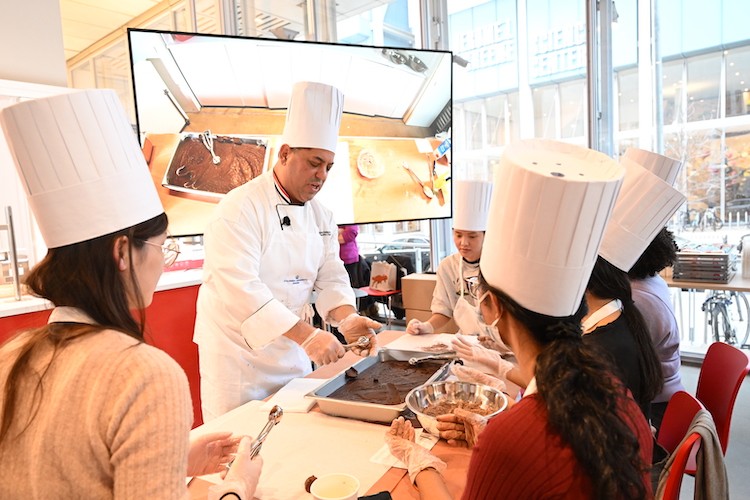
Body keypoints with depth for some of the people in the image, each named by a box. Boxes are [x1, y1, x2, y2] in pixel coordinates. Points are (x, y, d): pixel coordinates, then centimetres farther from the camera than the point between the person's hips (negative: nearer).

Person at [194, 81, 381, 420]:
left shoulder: (321, 216, 4)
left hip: (291, 348, 7)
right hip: (237, 348, -6)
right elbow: (240, 286, -30)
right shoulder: (241, 208, -20)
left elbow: (331, 277, 2)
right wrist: (305, 334, -36)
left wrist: (347, 319, -19)